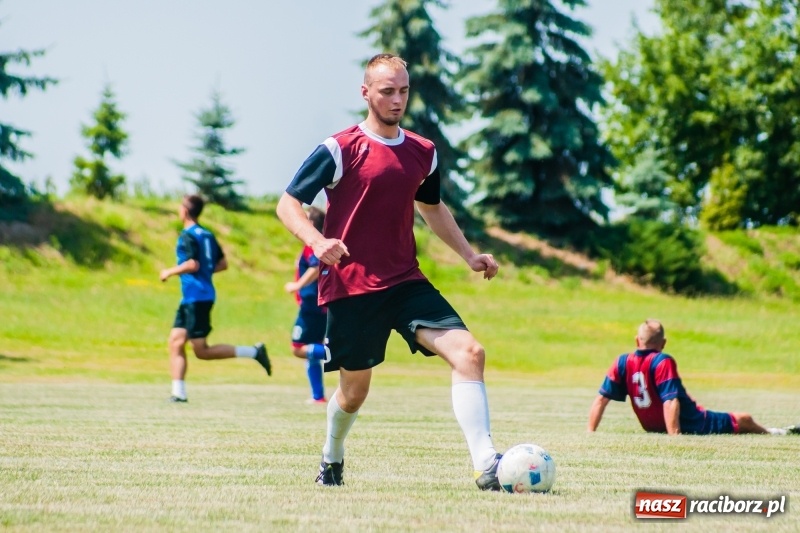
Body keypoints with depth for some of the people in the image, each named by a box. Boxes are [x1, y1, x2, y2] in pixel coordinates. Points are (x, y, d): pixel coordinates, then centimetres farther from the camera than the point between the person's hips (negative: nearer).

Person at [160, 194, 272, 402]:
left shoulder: (187, 236, -11)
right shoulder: (207, 235, 15)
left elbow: (192, 264, -21)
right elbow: (223, 263, 16)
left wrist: (170, 272, -8)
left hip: (197, 297, -9)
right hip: (190, 298, 9)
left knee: (202, 351, -8)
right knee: (176, 341, 5)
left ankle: (253, 352, -11)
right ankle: (178, 392, 0)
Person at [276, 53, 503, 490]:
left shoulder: (422, 153, 10)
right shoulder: (339, 150, -7)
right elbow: (287, 204, -7)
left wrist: (469, 254, 19)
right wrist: (317, 242, -26)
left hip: (406, 282, 4)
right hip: (350, 286, -4)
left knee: (469, 352, -17)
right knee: (355, 389, 7)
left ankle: (486, 466, -22)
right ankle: (332, 459, 40)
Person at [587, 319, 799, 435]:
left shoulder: (622, 363, -7)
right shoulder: (663, 362, -23)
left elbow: (601, 398, -8)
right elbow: (671, 401, -32)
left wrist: (590, 433, -4)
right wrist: (674, 435, -35)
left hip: (654, 427, 7)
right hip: (690, 425, -7)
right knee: (744, 420, 16)